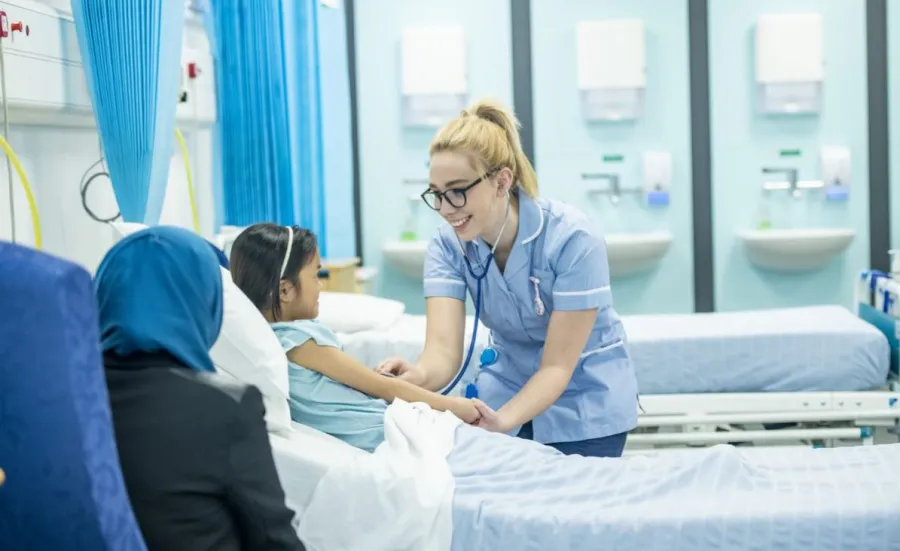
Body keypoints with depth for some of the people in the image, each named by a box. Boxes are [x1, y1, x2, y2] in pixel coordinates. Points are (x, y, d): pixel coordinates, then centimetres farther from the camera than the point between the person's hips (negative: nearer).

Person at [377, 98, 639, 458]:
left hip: (584, 406, -3)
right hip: (506, 392, 4)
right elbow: (444, 350, -26)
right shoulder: (448, 245, -14)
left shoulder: (572, 239, -26)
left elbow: (557, 366, -26)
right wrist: (418, 376, -48)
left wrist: (504, 421, -42)